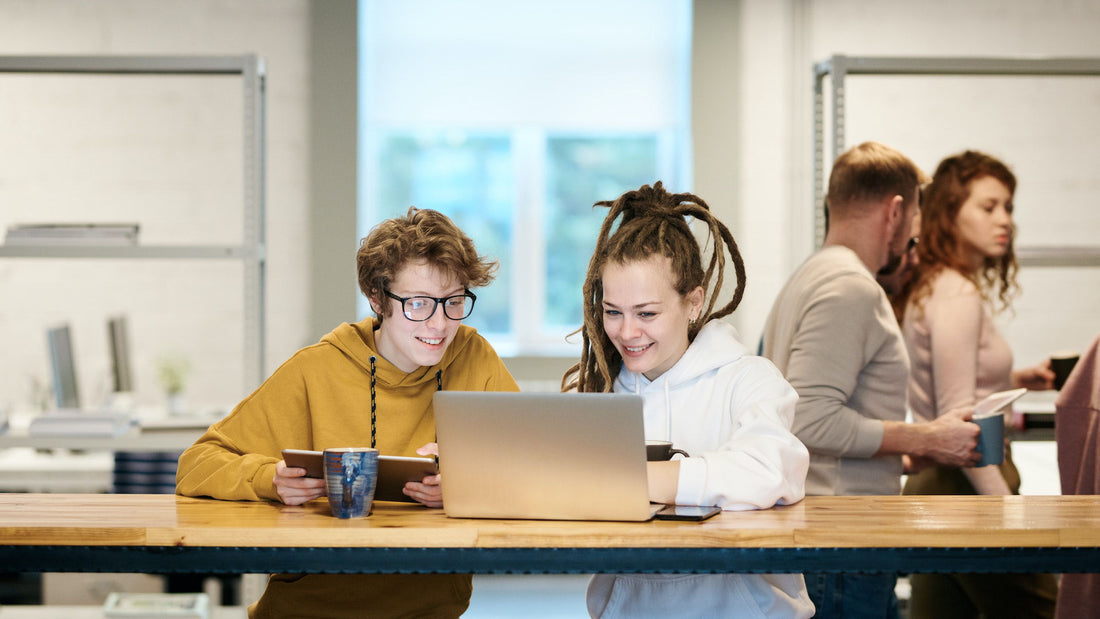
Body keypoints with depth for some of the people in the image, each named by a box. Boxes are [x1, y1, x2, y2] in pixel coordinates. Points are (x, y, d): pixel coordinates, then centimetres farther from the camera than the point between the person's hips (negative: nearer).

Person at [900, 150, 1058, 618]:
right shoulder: (959, 295, -14)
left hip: (933, 483, 10)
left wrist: (1011, 381, 18)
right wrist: (1008, 509, -19)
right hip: (966, 489, -10)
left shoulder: (933, 288, 14)